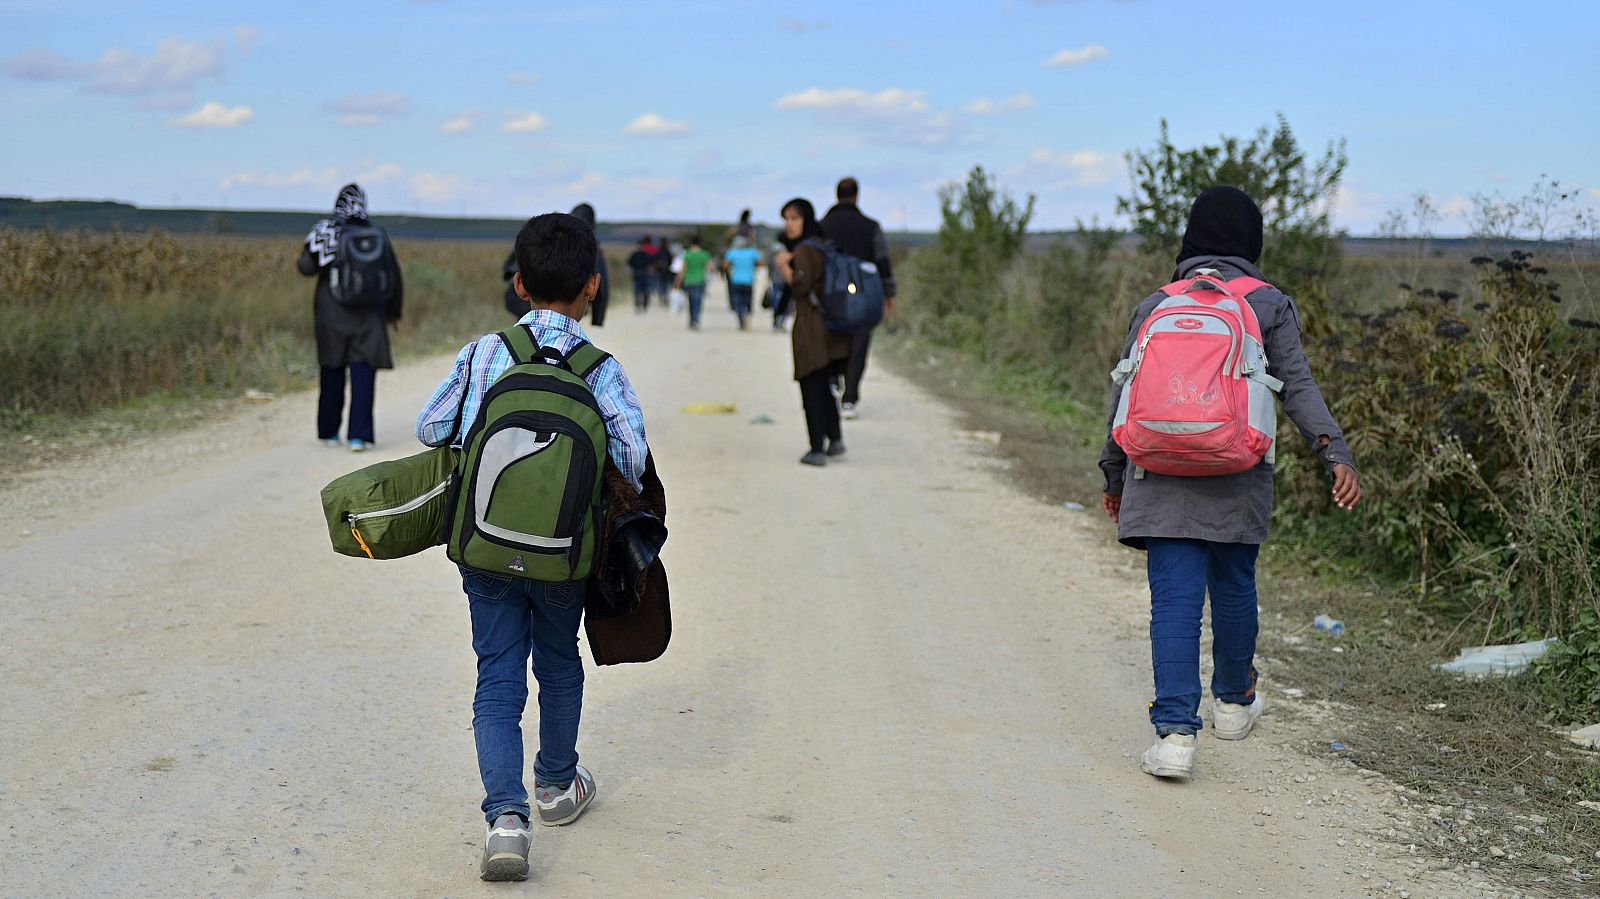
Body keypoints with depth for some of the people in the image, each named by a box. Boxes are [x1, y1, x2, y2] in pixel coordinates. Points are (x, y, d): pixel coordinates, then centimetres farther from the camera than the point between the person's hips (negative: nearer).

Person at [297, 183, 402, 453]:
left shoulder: (326, 231, -7)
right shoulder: (379, 237, 0)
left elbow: (306, 266, -12)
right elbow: (394, 279, 5)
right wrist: (394, 311, 19)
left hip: (332, 316, 0)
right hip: (368, 319, 0)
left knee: (332, 375, 13)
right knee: (363, 376, 0)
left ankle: (328, 432, 23)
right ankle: (358, 435, -9)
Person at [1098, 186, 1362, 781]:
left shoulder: (1154, 307, 11)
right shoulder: (1269, 306, 6)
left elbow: (1122, 397, 10)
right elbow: (1298, 387, -5)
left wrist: (1114, 475, 19)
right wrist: (1336, 454, -9)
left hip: (1161, 479, 0)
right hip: (1237, 482, 0)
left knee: (1174, 600, -1)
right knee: (1234, 586, 19)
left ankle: (1174, 732, -10)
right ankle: (1233, 703, 38)